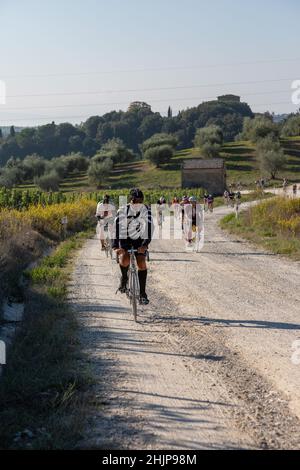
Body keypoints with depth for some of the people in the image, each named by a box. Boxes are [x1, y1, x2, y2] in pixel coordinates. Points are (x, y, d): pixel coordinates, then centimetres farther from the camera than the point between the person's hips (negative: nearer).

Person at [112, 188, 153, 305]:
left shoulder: (146, 210, -17)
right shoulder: (122, 211, -22)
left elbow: (149, 227, -25)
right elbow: (117, 227, -28)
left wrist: (145, 244, -38)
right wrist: (115, 246, -40)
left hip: (139, 239, 1)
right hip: (124, 238, -1)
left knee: (142, 263, -13)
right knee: (124, 260, -28)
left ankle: (142, 293, -4)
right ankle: (124, 278, 4)